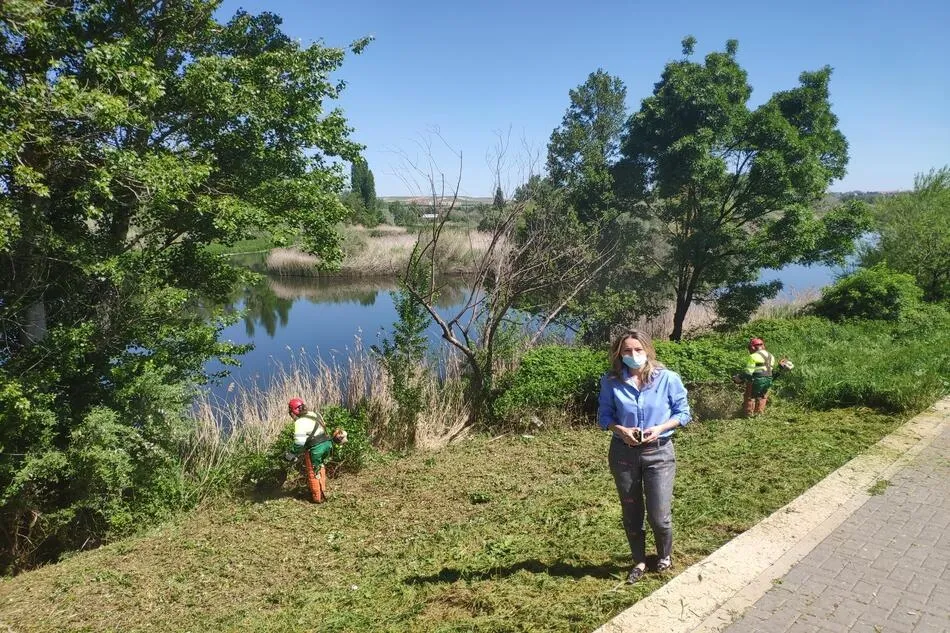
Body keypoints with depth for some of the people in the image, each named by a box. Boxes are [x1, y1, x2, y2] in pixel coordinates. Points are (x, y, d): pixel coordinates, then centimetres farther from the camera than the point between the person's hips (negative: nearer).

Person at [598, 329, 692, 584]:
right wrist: (620, 429, -17)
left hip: (659, 452, -1)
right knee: (631, 514, 13)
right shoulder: (611, 382, -7)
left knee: (659, 516, 1)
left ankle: (665, 556, 33)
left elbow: (683, 413, -1)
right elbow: (604, 415, 3)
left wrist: (659, 428, -17)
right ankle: (639, 562, 36)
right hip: (623, 453, 2)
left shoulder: (668, 378, -10)